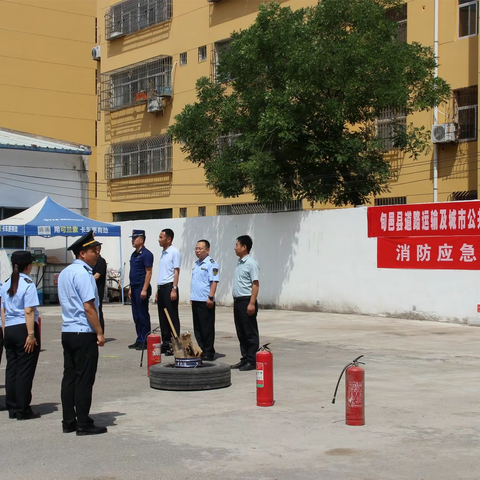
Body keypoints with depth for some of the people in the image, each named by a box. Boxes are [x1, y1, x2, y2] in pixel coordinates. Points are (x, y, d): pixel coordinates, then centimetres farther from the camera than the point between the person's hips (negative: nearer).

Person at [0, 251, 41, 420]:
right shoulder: (28, 284, -11)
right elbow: (29, 311, -16)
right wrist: (31, 334, -16)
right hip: (24, 329, -7)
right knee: (25, 371, -1)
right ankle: (23, 410, 3)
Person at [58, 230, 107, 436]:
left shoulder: (64, 273, 15)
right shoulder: (83, 274, -15)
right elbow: (89, 307, -19)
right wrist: (99, 333, -14)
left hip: (67, 332, 9)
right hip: (84, 333, -9)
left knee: (69, 376, 12)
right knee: (84, 379, -3)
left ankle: (68, 422, 17)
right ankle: (84, 424, 2)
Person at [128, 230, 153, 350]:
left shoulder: (146, 254, -11)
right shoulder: (134, 254, 17)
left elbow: (148, 272, -15)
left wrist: (144, 290, -20)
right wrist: (131, 288, 19)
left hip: (142, 288, -9)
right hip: (134, 288, 9)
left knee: (143, 315, -5)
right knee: (136, 315, 11)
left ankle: (145, 341, 0)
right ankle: (139, 340, 17)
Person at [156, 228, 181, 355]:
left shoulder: (174, 252, -8)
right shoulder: (163, 253, 17)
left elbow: (176, 271, -13)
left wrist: (174, 289, -19)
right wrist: (158, 290, 19)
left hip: (169, 287, -9)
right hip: (161, 287, 9)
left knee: (173, 317, -5)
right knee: (163, 318, 10)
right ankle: (165, 344, 16)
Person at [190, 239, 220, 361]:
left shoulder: (211, 263, -9)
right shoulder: (196, 264, 18)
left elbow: (214, 282, -16)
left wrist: (210, 297, -22)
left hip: (206, 301, -9)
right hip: (195, 300, 9)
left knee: (207, 328, -3)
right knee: (197, 328, 11)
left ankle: (209, 353, 3)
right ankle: (201, 350, 19)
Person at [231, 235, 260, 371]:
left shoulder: (251, 263, -12)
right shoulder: (240, 263, 14)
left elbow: (255, 284, -16)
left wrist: (252, 303, -21)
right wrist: (236, 301, 16)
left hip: (246, 301, -9)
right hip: (238, 301, 9)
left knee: (250, 333, -3)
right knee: (241, 333, 12)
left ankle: (252, 361, 2)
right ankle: (245, 359, 19)